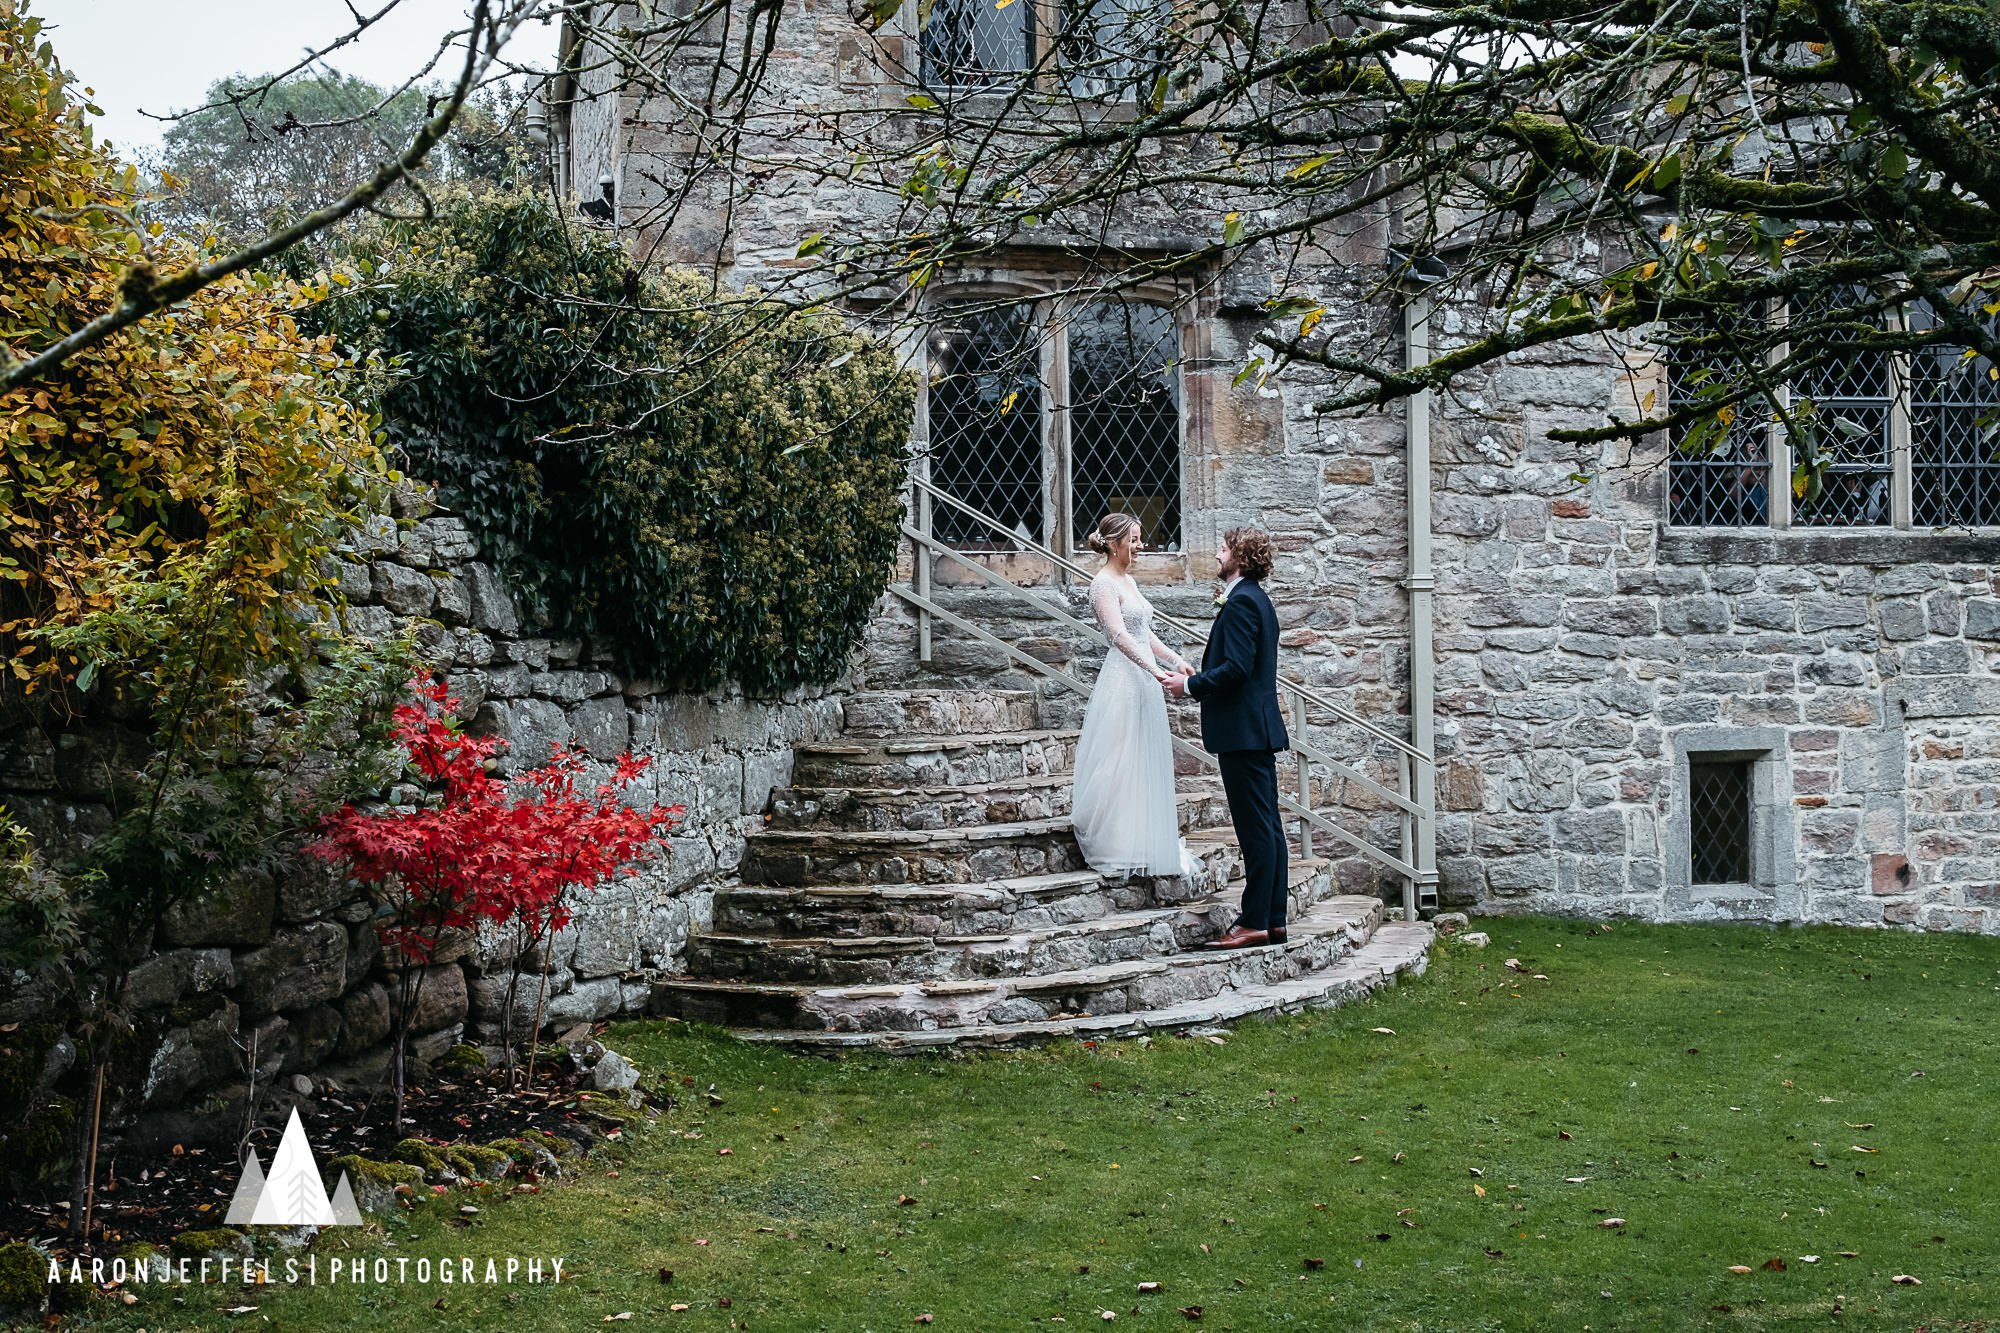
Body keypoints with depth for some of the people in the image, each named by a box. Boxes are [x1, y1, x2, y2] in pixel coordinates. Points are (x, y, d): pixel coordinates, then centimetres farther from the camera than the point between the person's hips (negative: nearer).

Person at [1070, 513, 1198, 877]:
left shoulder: (1130, 581, 15)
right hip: (1123, 680, -9)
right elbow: (1120, 635, -24)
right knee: (1120, 764, -4)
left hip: (1145, 683, 9)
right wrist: (1156, 670, -32)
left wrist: (1176, 660, 10)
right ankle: (1117, 850, 2)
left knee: (1148, 763, 12)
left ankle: (1144, 844, 19)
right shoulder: (1103, 584, -13)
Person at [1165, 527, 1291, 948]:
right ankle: (1273, 919, 14)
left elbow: (1236, 667, -22)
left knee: (1255, 828, -8)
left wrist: (1190, 686, -11)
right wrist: (1199, 681, 16)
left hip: (1243, 730, -10)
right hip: (1260, 728, 10)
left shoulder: (1241, 602, -14)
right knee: (1268, 826, 10)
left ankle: (1254, 922, -5)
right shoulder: (1256, 599, 18)